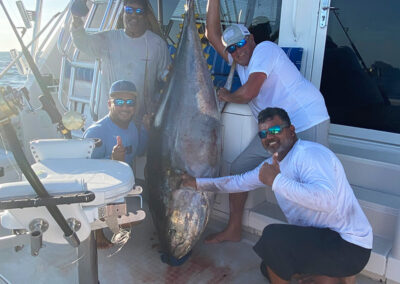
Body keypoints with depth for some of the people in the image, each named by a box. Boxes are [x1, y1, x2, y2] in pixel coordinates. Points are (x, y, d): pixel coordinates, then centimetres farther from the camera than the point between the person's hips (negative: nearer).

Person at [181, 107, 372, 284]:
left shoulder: (310, 153, -23)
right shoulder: (272, 164, 8)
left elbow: (326, 199, -40)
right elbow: (239, 182, 21)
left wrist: (276, 181, -32)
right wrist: (197, 183, 22)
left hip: (350, 246, -10)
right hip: (323, 237, 10)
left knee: (273, 236, -27)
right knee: (270, 268, 22)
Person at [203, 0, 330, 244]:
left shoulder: (264, 49, -9)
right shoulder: (240, 60, 15)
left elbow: (248, 93, -19)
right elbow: (213, 35, 16)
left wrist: (227, 96, 2)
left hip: (308, 125, -9)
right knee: (239, 169, 8)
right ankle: (234, 230, 20)